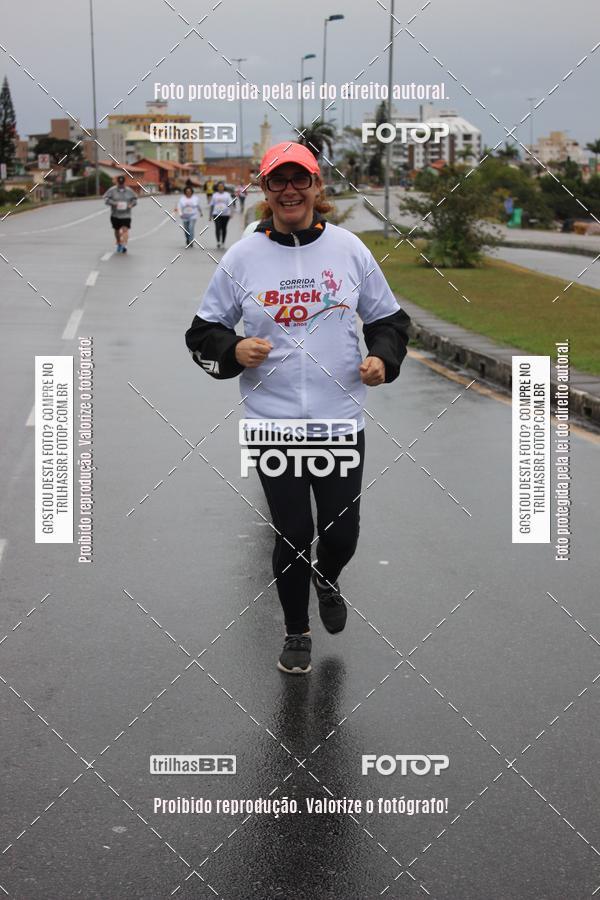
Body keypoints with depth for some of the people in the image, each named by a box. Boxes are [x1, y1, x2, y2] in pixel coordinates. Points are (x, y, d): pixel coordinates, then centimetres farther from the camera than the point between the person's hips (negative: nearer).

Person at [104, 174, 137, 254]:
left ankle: (124, 245, -25)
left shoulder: (129, 191, 3)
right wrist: (114, 203, -24)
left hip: (126, 215, -1)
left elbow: (134, 199, 13)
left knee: (125, 230, -17)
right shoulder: (112, 190, -3)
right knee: (117, 230, 14)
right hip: (115, 215, 1)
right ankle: (119, 244, 36)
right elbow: (106, 199, -9)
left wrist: (131, 204, -8)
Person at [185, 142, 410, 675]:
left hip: (341, 422, 1)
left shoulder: (349, 248, 2)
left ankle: (326, 581, 44)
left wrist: (383, 358, -7)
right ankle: (296, 632, 29)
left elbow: (389, 319, 12)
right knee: (293, 536, 5)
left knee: (341, 535, 7)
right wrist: (233, 350, -14)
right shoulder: (242, 257, 0)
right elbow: (204, 331, 7)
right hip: (274, 426, -1)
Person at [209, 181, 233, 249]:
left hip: (225, 214, 0)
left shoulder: (227, 194, 5)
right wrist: (211, 214, 10)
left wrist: (230, 212, -14)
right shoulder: (214, 195, 9)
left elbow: (230, 204, -1)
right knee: (217, 227, -14)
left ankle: (223, 242, 18)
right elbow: (212, 205, 13)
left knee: (224, 228, 7)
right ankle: (218, 242, -18)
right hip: (216, 214, 0)